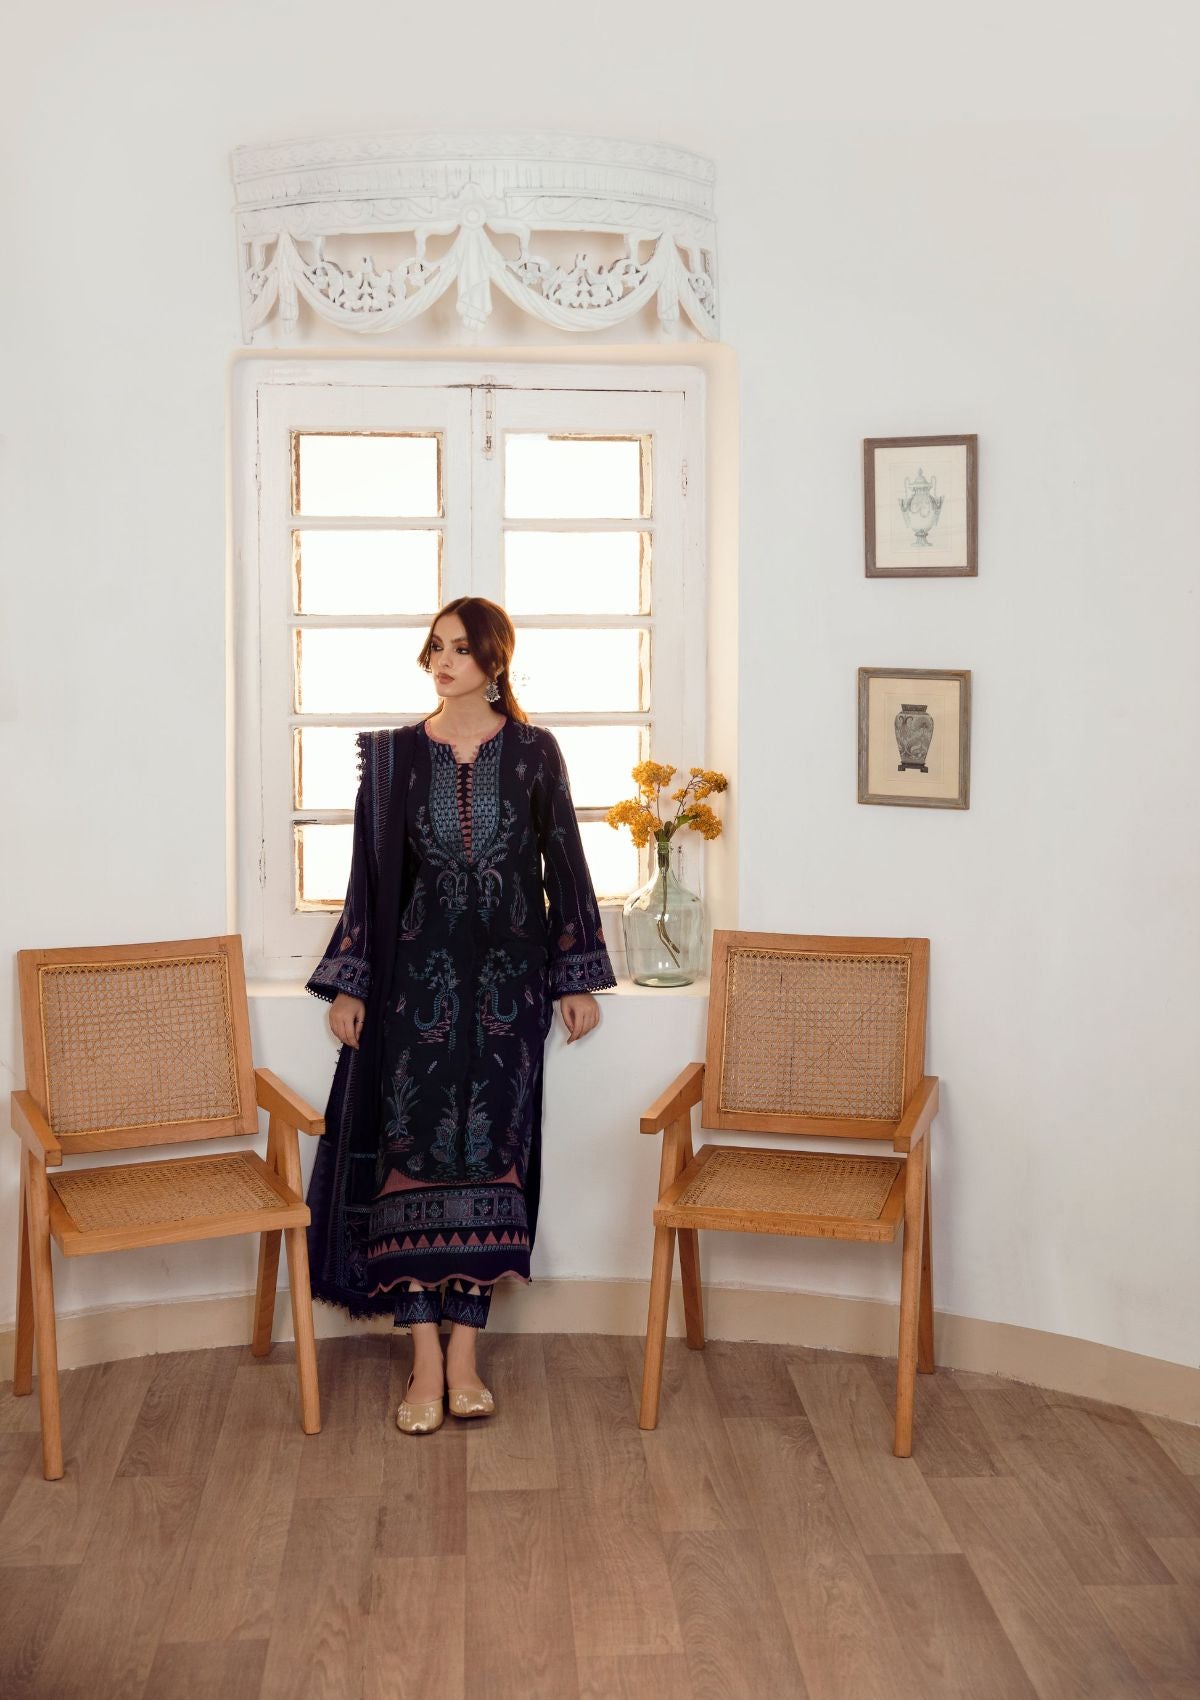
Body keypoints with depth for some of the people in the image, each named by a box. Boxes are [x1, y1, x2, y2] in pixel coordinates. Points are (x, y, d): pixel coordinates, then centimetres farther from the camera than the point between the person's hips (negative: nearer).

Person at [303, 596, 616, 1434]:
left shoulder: (534, 752, 2)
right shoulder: (396, 754, 4)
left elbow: (565, 863, 5)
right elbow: (371, 872, 5)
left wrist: (579, 979, 3)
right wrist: (349, 984, 3)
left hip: (509, 976, 0)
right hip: (417, 973, 0)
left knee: (491, 1152, 0)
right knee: (412, 1152, -6)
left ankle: (465, 1356, 9)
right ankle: (427, 1364, 0)